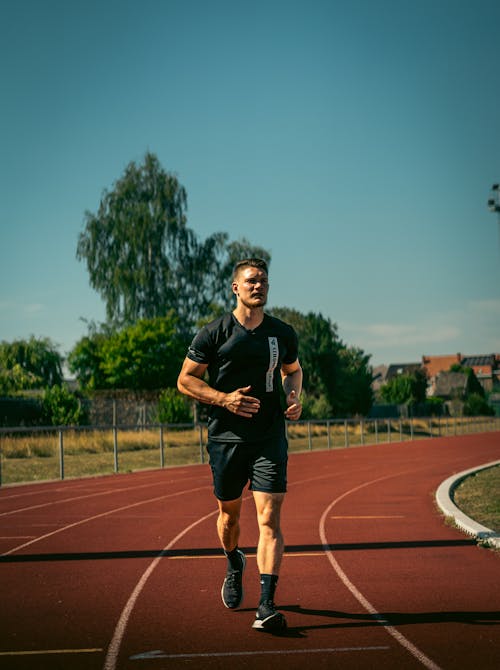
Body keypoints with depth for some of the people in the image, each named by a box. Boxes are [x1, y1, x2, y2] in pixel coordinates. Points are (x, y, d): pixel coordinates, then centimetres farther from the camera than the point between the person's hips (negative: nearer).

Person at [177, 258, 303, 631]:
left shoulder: (283, 334, 6)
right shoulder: (214, 334, -3)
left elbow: (293, 370, 25)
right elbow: (185, 380, 0)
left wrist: (294, 397, 3)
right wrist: (224, 398, -15)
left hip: (270, 438, 1)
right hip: (227, 437, 0)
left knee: (270, 519, -12)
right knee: (229, 514, 15)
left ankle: (267, 606, -15)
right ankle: (235, 565, 48)